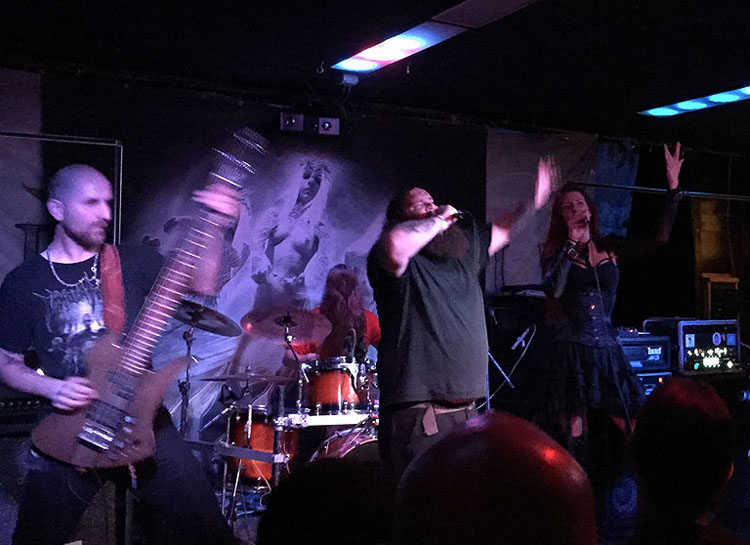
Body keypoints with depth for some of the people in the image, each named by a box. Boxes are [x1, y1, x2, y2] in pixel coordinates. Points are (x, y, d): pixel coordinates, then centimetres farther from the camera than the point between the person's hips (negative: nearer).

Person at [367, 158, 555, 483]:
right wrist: (439, 221, -15)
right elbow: (395, 244, -32)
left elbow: (501, 231, 35)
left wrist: (533, 204, 22)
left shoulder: (465, 247, 16)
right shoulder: (404, 261, -7)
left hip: (467, 410, 8)